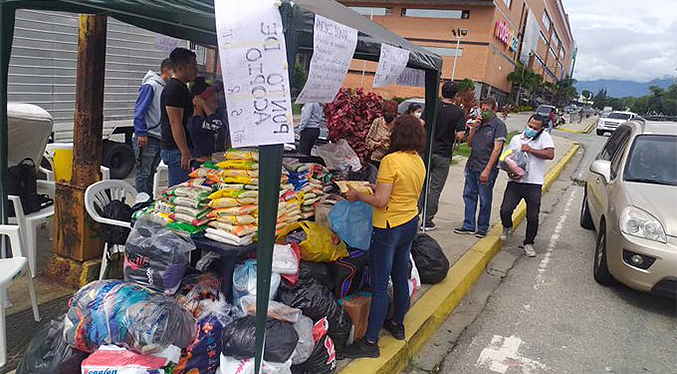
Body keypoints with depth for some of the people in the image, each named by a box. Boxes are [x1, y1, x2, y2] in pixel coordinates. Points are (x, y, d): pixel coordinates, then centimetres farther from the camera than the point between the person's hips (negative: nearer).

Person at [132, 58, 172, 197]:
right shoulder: (150, 85, -10)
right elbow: (139, 111, -15)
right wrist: (141, 133, -19)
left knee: (151, 172, 15)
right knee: (144, 174, -3)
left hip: (160, 138, 8)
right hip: (147, 138, -8)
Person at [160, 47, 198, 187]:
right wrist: (185, 154, -23)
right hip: (177, 151, -10)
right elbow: (175, 124, -21)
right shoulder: (174, 89, -15)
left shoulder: (181, 87, 18)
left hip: (180, 149, 10)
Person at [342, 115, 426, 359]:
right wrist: (377, 187, 16)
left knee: (379, 286, -1)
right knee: (401, 278, 21)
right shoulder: (419, 162, 5)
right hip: (411, 224, 9)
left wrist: (357, 196, -8)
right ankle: (398, 324, 38)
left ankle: (370, 342, 7)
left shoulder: (391, 160, -20)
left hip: (389, 228, -8)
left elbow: (381, 201, -23)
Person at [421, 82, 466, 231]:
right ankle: (427, 221, 10)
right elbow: (459, 136, -11)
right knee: (436, 189, 6)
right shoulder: (459, 112, -6)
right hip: (444, 155, -2)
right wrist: (451, 135, 9)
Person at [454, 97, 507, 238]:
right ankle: (469, 226, 19)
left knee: (485, 200, 3)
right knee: (469, 195, 10)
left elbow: (497, 148, -14)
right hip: (472, 166, 7)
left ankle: (482, 228, 15)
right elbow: (469, 143, 15)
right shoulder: (479, 123, 12)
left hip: (487, 169, -7)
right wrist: (473, 128, -1)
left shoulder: (499, 125, -8)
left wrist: (487, 170, -20)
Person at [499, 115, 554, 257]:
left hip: (534, 184, -2)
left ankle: (528, 243, 21)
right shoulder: (516, 139, 14)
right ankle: (507, 227, 27)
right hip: (515, 181, 2)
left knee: (533, 217, 1)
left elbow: (550, 154, -11)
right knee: (505, 210, -8)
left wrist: (530, 150, -13)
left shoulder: (544, 136, 3)